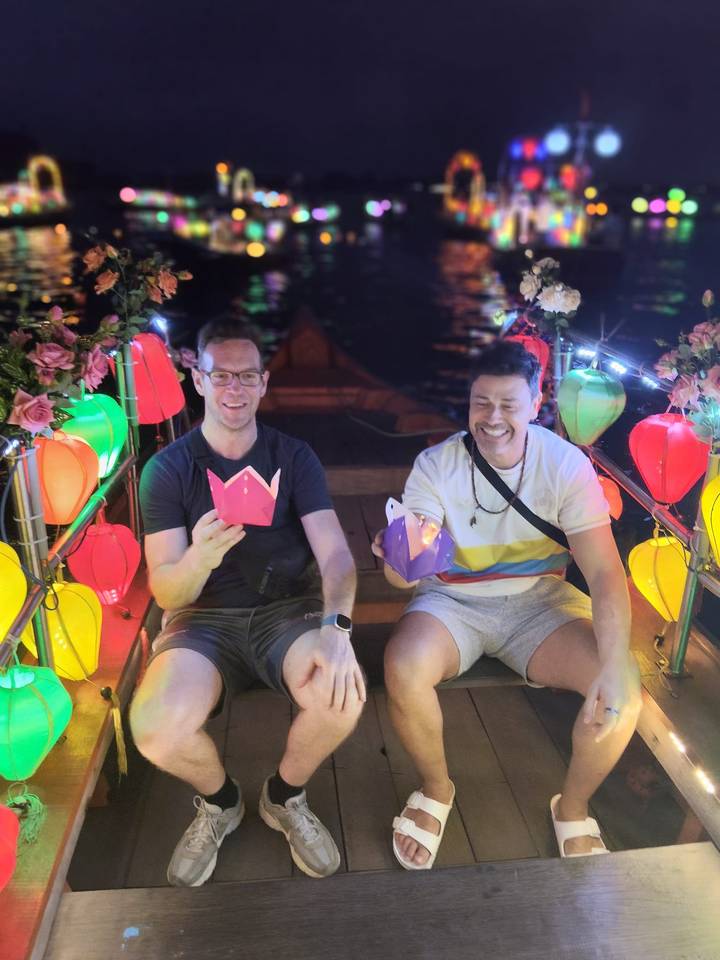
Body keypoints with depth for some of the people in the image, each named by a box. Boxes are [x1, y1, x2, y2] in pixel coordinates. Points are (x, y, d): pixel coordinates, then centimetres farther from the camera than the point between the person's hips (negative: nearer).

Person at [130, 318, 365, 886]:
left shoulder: (294, 457, 2)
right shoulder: (167, 469, -1)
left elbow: (335, 552, -8)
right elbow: (166, 591, -7)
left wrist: (335, 625, -29)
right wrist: (201, 556, -32)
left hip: (288, 610, 1)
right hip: (204, 617, 0)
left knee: (342, 695, -29)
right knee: (156, 729, -29)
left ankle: (286, 797, 7)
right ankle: (219, 801, 10)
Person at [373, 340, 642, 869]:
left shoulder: (566, 464, -12)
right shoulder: (436, 464, -13)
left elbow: (605, 573, -16)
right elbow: (405, 575, -18)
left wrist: (614, 669, -30)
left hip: (539, 601, 1)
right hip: (454, 601, 0)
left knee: (624, 688, -23)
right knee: (404, 669, -31)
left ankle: (573, 808, 9)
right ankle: (437, 789, 3)